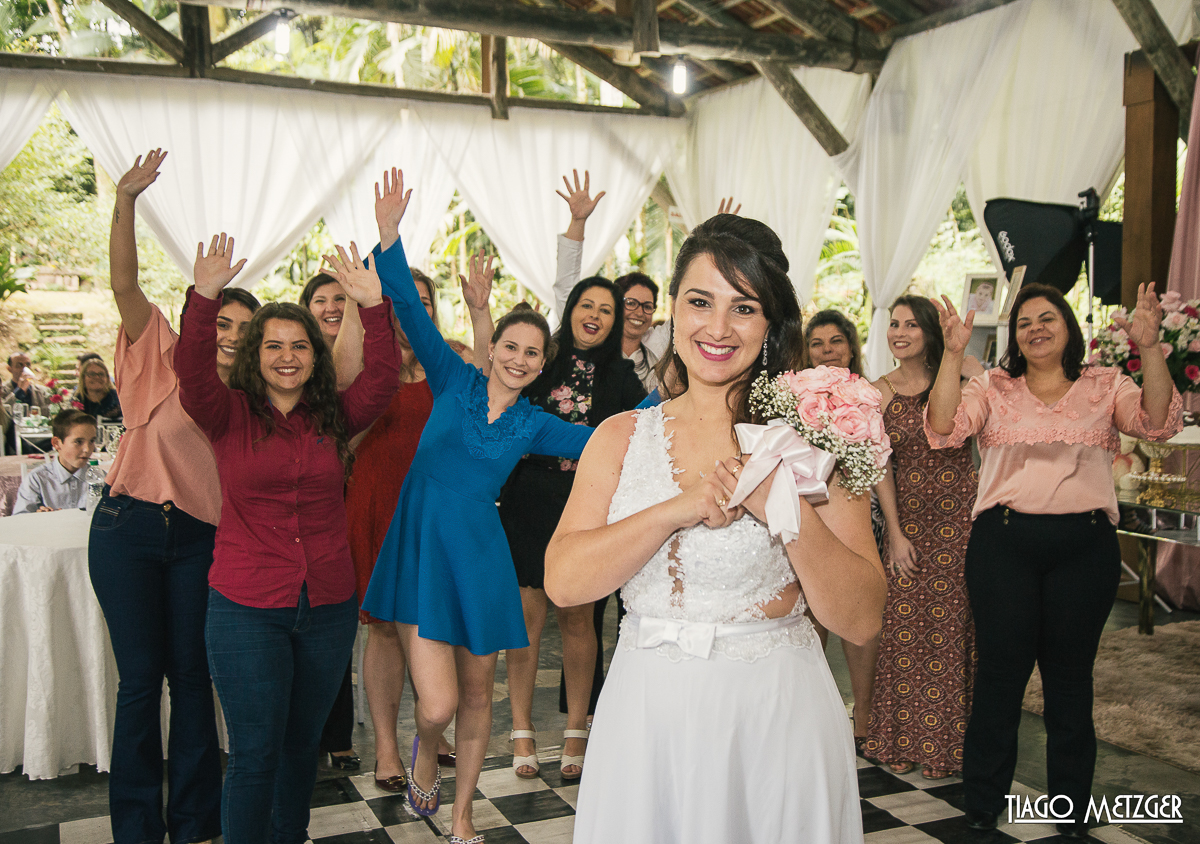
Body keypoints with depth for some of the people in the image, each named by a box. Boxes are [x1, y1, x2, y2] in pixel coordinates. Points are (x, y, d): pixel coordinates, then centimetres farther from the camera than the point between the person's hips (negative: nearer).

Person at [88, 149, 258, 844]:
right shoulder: (168, 362, 2)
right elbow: (125, 286, -7)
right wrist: (125, 204, -20)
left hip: (200, 539, 2)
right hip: (131, 526, -2)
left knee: (191, 674, 6)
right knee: (140, 676, 3)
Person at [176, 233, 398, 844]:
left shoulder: (334, 418, 5)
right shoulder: (231, 415, -2)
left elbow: (382, 379, -8)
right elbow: (193, 373, -19)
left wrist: (372, 306, -18)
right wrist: (205, 297, -32)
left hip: (329, 605, 3)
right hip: (247, 609, -3)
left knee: (302, 742, 17)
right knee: (255, 752, 0)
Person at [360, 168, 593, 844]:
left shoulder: (534, 425, 6)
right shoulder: (456, 381, 0)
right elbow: (411, 312, -7)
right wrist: (391, 233, -17)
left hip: (480, 554, 3)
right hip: (421, 544, -3)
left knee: (477, 698, 12)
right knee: (438, 703, -10)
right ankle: (424, 752, 28)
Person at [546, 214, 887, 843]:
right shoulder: (620, 437, 3)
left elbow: (861, 620, -9)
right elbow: (562, 581, -8)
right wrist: (678, 509, -19)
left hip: (775, 720, -2)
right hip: (645, 725, 2)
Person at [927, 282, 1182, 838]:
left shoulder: (1105, 386, 10)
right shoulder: (993, 387, 8)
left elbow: (1158, 423, -7)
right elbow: (943, 429, -8)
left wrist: (1150, 349, -19)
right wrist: (953, 353, -17)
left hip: (1085, 545, 1)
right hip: (1003, 542, -1)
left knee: (1069, 675, 11)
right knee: (1000, 671, 6)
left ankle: (1071, 811, 27)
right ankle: (982, 804, 22)